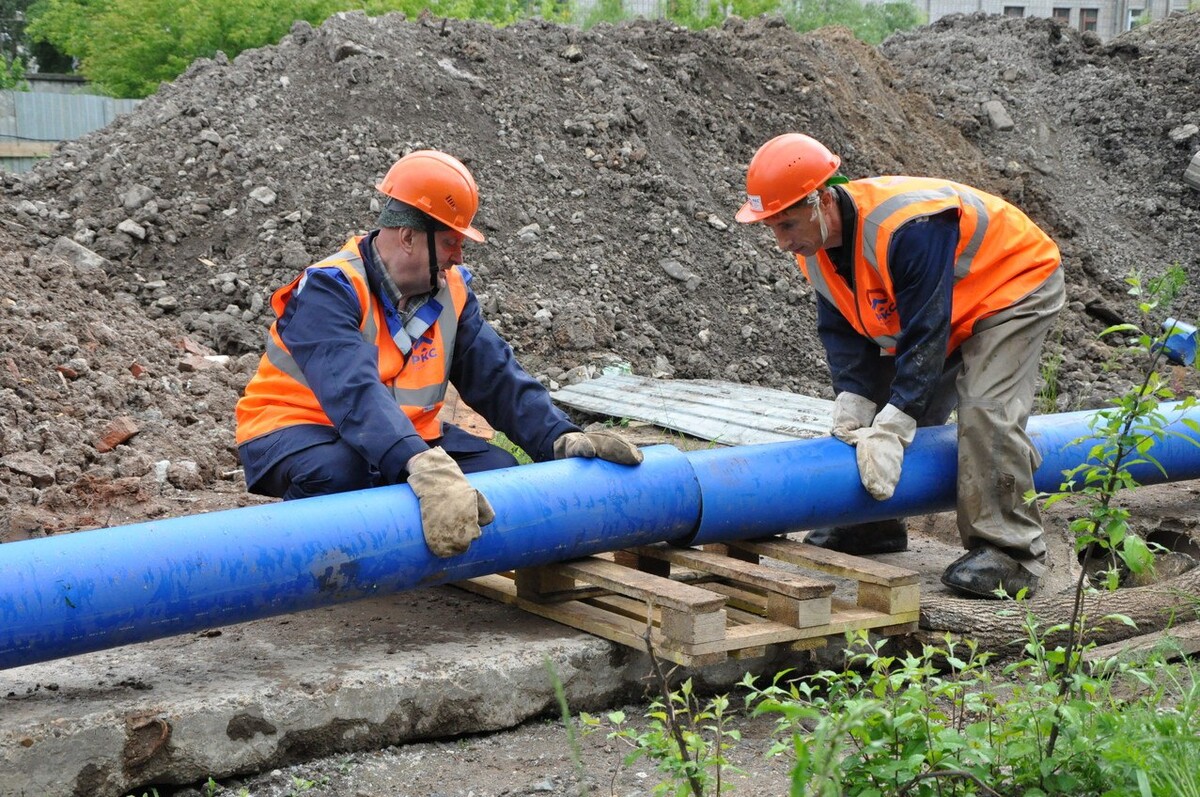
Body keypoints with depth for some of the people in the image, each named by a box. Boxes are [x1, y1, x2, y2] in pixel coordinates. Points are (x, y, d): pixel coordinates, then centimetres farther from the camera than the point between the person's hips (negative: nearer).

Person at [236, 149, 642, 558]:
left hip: (405, 435, 7)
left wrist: (561, 439, -16)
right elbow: (356, 393, -38)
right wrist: (425, 467, -54)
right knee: (335, 472, -39)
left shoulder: (451, 289, 2)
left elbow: (497, 376, 0)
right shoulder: (330, 290, -22)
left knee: (496, 468, -12)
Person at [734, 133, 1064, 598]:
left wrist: (891, 430, -37)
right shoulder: (814, 243, -12)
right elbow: (843, 332, -6)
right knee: (881, 400, 6)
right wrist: (851, 411, -20)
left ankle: (1008, 551, -17)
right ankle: (872, 525, 19)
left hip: (1016, 285, -9)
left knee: (986, 409, -24)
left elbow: (925, 337, -36)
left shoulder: (905, 229, -39)